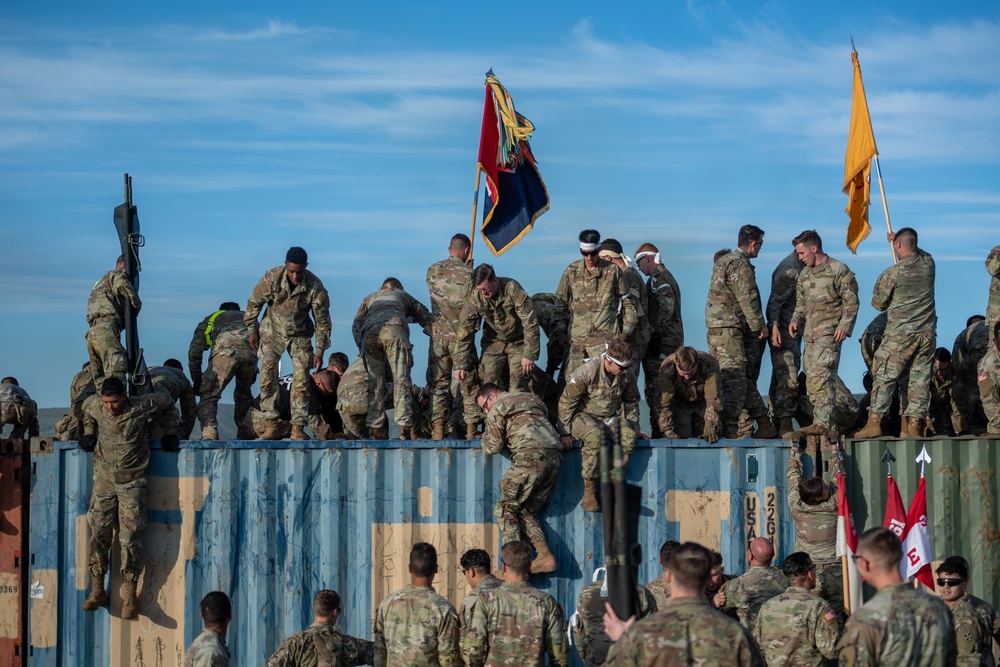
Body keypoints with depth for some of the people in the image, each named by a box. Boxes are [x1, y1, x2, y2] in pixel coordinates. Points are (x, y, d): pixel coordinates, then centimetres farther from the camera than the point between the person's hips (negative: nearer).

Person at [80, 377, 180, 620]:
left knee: (131, 537, -6)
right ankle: (97, 590, 6)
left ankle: (129, 595, 1)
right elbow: (86, 410, 21)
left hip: (131, 483, -2)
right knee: (98, 534, -4)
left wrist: (169, 433, 9)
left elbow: (167, 404, 8)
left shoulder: (141, 406, -12)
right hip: (104, 481, 2)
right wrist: (89, 432, 15)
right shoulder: (95, 406, -5)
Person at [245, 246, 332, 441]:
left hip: (300, 335, 0)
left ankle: (298, 428, -2)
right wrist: (252, 329, 0)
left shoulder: (315, 286, -24)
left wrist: (319, 352, -10)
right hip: (272, 331, 0)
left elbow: (322, 321, -12)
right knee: (267, 376, -11)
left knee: (301, 380, -7)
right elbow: (253, 303, -5)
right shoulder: (272, 278, -24)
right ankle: (271, 424, -5)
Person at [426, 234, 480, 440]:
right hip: (461, 336, -3)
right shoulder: (468, 274, -11)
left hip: (438, 335, 3)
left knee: (439, 383, 9)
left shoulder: (433, 271, 3)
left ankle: (438, 429, 2)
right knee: (468, 384, 5)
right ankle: (471, 429, 3)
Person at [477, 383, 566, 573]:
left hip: (531, 455, -7)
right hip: (555, 455, 7)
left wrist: (486, 433, 27)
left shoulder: (497, 408, 9)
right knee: (527, 511, 15)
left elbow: (493, 447, 10)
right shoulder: (530, 398, 30)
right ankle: (545, 556, -1)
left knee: (506, 509, 1)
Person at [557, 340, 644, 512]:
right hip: (583, 416, -5)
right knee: (595, 435, -39)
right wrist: (564, 432, -10)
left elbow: (631, 402, 13)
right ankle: (589, 490, -29)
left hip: (610, 418, 5)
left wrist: (635, 429, 14)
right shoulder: (587, 372, -22)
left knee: (628, 435, -27)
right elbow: (566, 401, -14)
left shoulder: (628, 375, -5)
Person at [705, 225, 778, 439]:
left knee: (746, 376, 12)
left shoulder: (723, 261, 19)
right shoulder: (741, 265, -12)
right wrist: (760, 325, -8)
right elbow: (747, 298, -17)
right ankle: (728, 428, -11)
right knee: (735, 379, -9)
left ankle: (763, 423, 17)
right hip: (730, 327, -10)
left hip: (716, 326, 10)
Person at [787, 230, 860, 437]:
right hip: (810, 333, 8)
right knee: (811, 379, 6)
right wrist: (796, 320, 4)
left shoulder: (838, 270, -5)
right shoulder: (805, 274, 17)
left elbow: (851, 301, -6)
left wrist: (844, 325, -15)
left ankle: (823, 422, -24)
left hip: (829, 332, -8)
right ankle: (829, 423, 12)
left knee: (821, 375, -19)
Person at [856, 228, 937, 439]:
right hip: (927, 332, 4)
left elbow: (878, 303, 0)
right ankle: (915, 424, 4)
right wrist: (898, 238, 32)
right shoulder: (928, 263, 2)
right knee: (920, 378, 7)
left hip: (900, 333, -4)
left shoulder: (892, 274, -12)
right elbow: (917, 253, 28)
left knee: (884, 376, 2)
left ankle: (875, 422, -2)